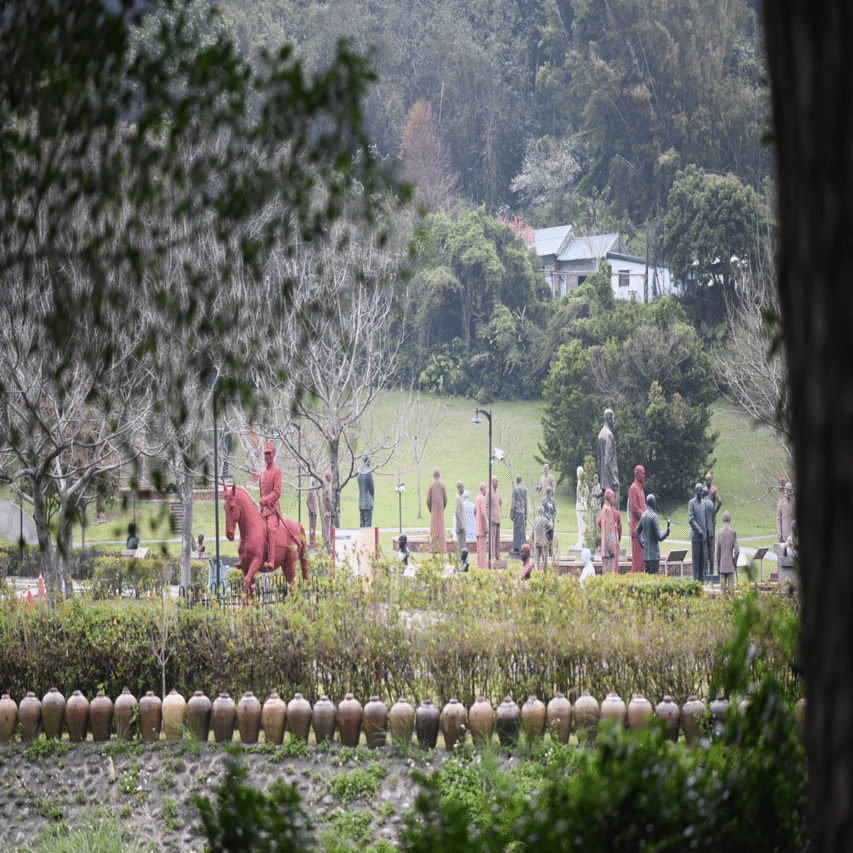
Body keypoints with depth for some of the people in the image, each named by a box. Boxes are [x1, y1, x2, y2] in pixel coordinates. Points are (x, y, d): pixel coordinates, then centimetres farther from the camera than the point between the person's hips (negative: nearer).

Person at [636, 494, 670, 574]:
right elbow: (659, 537, -16)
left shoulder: (643, 515, 9)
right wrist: (667, 530, -3)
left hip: (645, 553, 8)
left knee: (647, 574, 8)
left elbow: (638, 532, 23)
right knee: (654, 574, -7)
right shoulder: (654, 516, -15)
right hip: (654, 553, -8)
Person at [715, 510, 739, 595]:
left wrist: (718, 566, 9)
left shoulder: (719, 534, -2)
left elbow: (718, 551, 1)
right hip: (730, 565, -1)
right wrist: (735, 562, 6)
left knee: (722, 585, 4)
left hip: (722, 565, 1)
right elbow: (737, 550, -10)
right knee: (731, 585, 1)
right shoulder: (733, 533, -6)